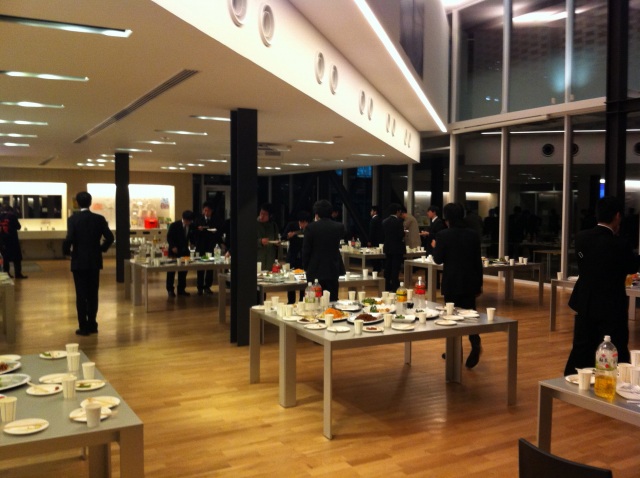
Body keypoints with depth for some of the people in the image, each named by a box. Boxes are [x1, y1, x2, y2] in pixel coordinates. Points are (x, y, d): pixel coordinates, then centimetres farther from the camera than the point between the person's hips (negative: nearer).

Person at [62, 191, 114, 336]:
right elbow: (110, 237, -5)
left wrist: (67, 252, 0)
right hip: (94, 261, 3)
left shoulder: (73, 219, -9)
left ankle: (84, 327, 5)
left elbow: (69, 239, -19)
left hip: (79, 262, -3)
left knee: (81, 295, 3)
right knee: (93, 294, 11)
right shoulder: (99, 218, -1)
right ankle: (92, 325, 16)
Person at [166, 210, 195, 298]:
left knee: (183, 271, 5)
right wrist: (173, 247, -19)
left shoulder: (191, 227, 1)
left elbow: (192, 239, 11)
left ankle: (181, 290, 14)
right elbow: (169, 237, -9)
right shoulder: (174, 225, -9)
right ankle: (170, 290, 9)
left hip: (184, 251, 4)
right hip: (174, 251, -4)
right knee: (171, 271, 1)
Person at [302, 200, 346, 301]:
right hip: (333, 270, 2)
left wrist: (306, 267, 6)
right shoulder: (339, 227, -2)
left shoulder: (311, 227, -10)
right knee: (332, 300, 8)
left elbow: (305, 250, -7)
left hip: (315, 271, -2)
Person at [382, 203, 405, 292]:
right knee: (395, 269, -3)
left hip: (387, 248, 7)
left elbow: (384, 233, 10)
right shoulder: (398, 221, -15)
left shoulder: (385, 221, 5)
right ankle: (395, 288, -1)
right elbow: (401, 235, -18)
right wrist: (403, 230, 2)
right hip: (397, 248, -7)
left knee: (388, 268, 13)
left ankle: (387, 287, 20)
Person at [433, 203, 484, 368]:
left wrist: (435, 247, 14)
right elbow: (478, 261, 4)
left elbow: (438, 259, -6)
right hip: (469, 281, 3)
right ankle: (475, 343, -15)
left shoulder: (443, 235, -11)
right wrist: (480, 283, 12)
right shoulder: (473, 234, 0)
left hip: (451, 282, -3)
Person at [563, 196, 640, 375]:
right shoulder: (620, 244, -17)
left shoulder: (581, 237, -3)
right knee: (616, 354, 5)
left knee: (581, 351, 15)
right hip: (611, 307, -5)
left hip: (585, 305, 5)